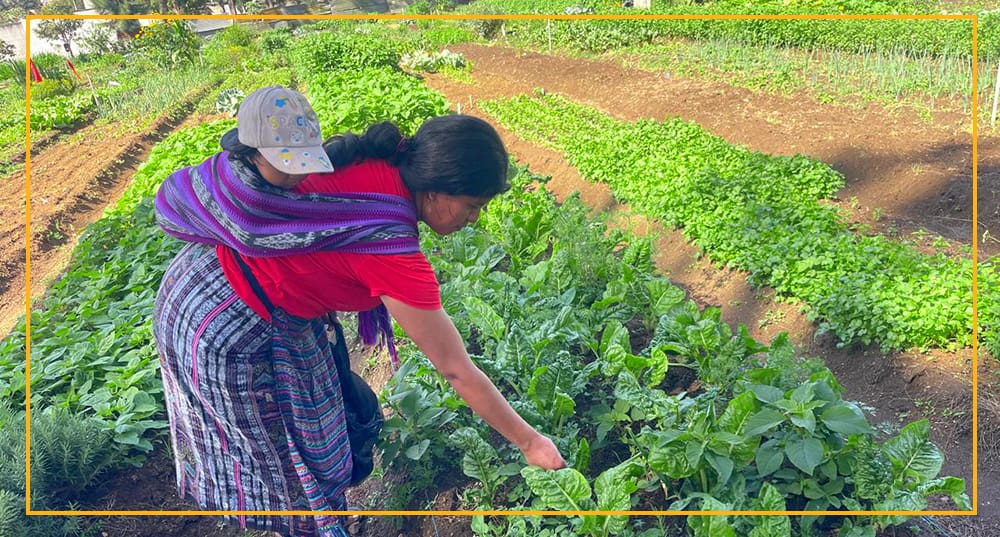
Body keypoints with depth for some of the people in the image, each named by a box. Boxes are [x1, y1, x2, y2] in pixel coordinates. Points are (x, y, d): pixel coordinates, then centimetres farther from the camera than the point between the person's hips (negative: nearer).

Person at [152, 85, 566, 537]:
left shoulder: (375, 160, -10)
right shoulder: (394, 255, -31)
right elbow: (457, 372, -23)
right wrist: (529, 442, -11)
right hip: (231, 334, -8)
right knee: (285, 453, 15)